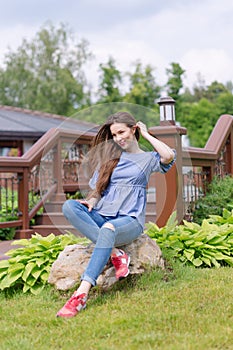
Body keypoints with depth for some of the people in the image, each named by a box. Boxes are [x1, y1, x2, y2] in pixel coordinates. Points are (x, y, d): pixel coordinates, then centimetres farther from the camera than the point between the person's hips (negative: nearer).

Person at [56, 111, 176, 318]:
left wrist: (146, 134, 2)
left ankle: (81, 294, -48)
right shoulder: (109, 157, 21)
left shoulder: (148, 159, 11)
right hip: (102, 215, 4)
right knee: (69, 206, -26)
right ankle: (116, 254, -31)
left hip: (130, 220, -4)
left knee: (109, 229, -40)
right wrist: (92, 200, -5)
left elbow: (169, 156, -12)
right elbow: (98, 188, 19)